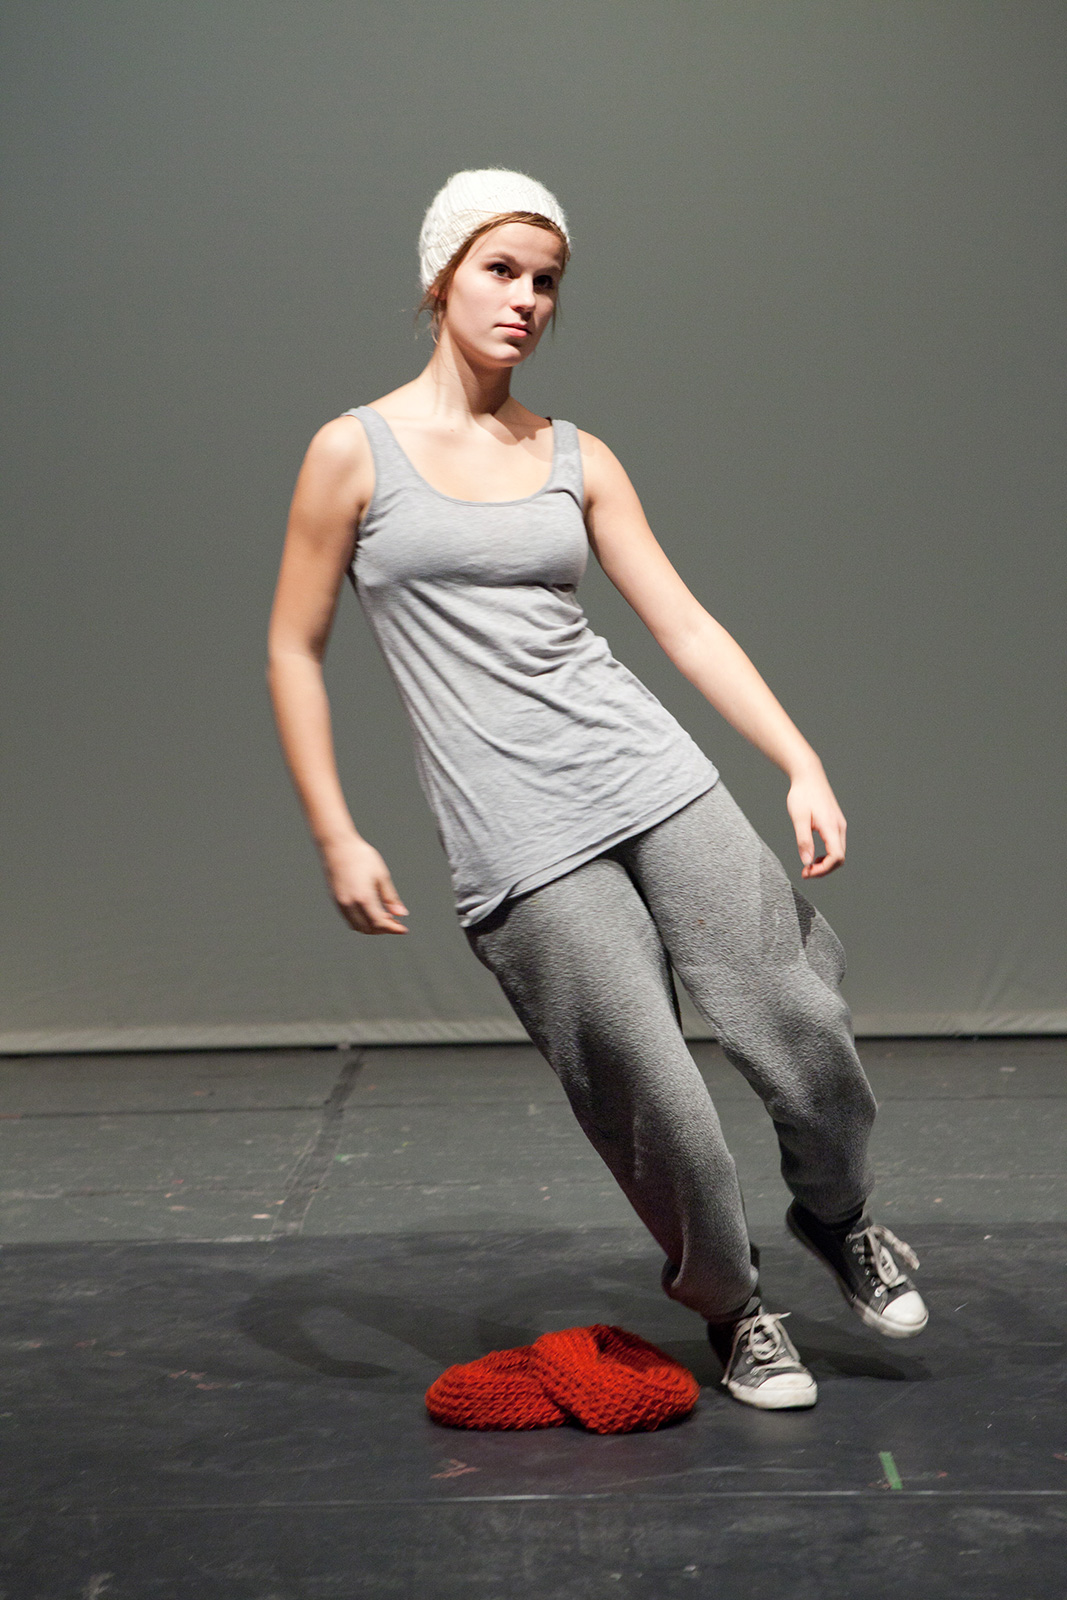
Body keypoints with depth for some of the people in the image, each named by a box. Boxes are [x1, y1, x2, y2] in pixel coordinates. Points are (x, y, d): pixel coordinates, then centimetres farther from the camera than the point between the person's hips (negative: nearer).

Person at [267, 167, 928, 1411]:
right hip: (518, 841, -3)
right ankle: (731, 1308, 24)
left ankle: (838, 1217, 29)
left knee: (800, 1027, -3)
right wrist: (337, 840, -3)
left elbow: (683, 622, 7)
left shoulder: (576, 459, 10)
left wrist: (803, 763, -3)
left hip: (651, 779, 4)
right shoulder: (357, 452, 1)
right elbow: (293, 652, 4)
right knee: (658, 1105, -5)